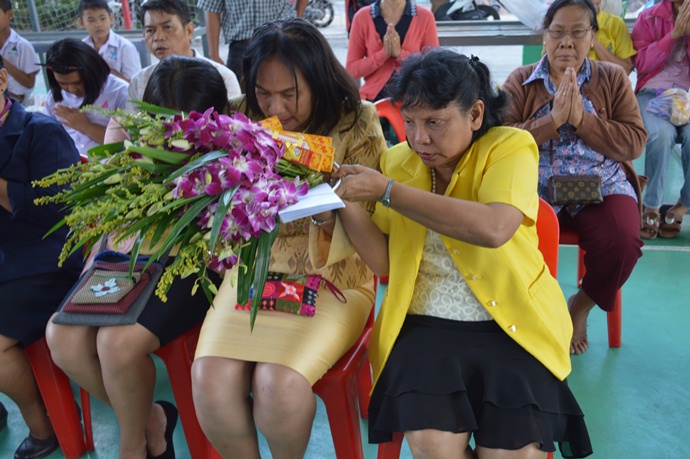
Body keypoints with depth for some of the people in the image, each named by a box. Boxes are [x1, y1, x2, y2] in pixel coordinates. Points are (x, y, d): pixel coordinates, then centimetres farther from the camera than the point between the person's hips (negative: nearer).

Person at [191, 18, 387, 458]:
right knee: (211, 380, -20)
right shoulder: (240, 119, 2)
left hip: (330, 280, -2)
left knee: (280, 383, -25)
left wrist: (326, 212, -29)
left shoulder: (357, 122, -6)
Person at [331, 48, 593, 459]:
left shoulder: (510, 146, -5)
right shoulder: (398, 160, 7)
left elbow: (493, 229, -26)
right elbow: (383, 262, 4)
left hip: (511, 325, -2)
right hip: (425, 324, 2)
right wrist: (347, 203, -12)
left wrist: (386, 190, -23)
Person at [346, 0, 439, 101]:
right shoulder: (362, 17, -2)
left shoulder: (425, 17, -3)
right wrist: (383, 53, -16)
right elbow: (351, 70, -3)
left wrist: (400, 54, -16)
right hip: (373, 97, 0)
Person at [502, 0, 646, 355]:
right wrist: (554, 118, -15)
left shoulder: (613, 78, 11)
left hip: (601, 186, 2)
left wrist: (582, 119, -12)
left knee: (623, 242, -28)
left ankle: (582, 305, 6)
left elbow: (635, 142, 1)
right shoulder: (520, 81, 8)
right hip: (536, 187, -1)